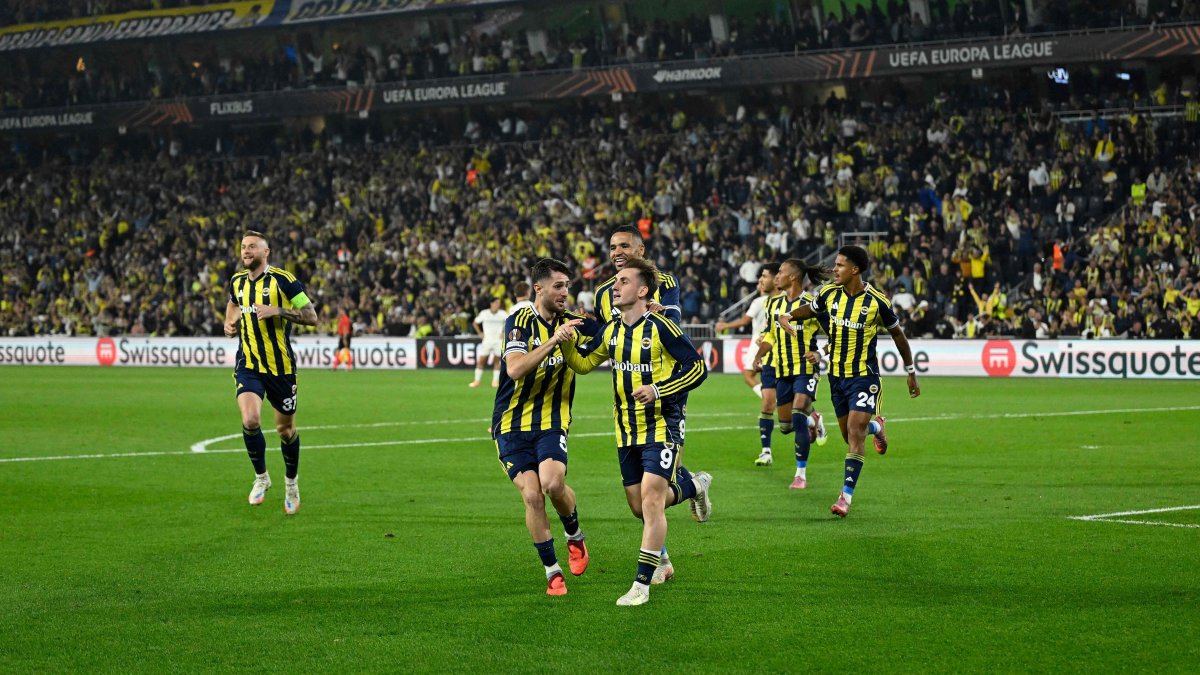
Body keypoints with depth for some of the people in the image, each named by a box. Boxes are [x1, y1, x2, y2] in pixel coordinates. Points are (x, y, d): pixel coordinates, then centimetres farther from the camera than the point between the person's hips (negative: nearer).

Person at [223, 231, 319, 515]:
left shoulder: (283, 280, -9)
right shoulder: (237, 281, 6)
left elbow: (311, 316, -9)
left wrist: (277, 311, -21)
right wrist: (230, 324, 9)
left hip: (281, 366, -2)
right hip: (248, 364, 2)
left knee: (286, 429, 8)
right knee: (250, 420, -19)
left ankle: (291, 481, 33)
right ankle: (261, 476, 4)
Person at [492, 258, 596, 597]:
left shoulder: (572, 323, 4)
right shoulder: (520, 322, -9)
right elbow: (515, 369, -22)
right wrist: (553, 341, -30)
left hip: (552, 423, 2)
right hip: (512, 425, -2)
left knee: (553, 482, -24)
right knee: (532, 495, -14)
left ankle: (575, 536, 6)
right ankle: (552, 571, 2)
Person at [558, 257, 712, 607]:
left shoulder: (660, 328, -14)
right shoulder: (612, 330, 6)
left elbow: (698, 368, -13)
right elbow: (582, 362, 17)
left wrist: (658, 389, -23)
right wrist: (566, 341, -4)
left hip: (662, 426, -7)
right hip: (627, 432, 7)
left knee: (650, 502, -15)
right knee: (639, 507, 11)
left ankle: (642, 584, -9)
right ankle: (693, 485, 40)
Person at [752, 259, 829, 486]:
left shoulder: (811, 304, -10)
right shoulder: (776, 305, 10)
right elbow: (770, 336, 21)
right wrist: (759, 355, 5)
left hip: (805, 368, -7)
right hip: (782, 372, 7)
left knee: (798, 415, -19)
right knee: (785, 425, 8)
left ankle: (801, 474, -10)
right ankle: (813, 420, 43)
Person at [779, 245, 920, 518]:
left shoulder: (877, 301, -13)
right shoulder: (829, 293, -2)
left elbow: (897, 334, 0)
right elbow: (809, 310, 18)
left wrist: (911, 373, 7)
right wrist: (788, 316, -4)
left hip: (865, 375, -5)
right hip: (837, 375, 5)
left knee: (854, 432, -15)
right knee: (849, 435, 11)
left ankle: (846, 495, -14)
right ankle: (875, 426, 47)